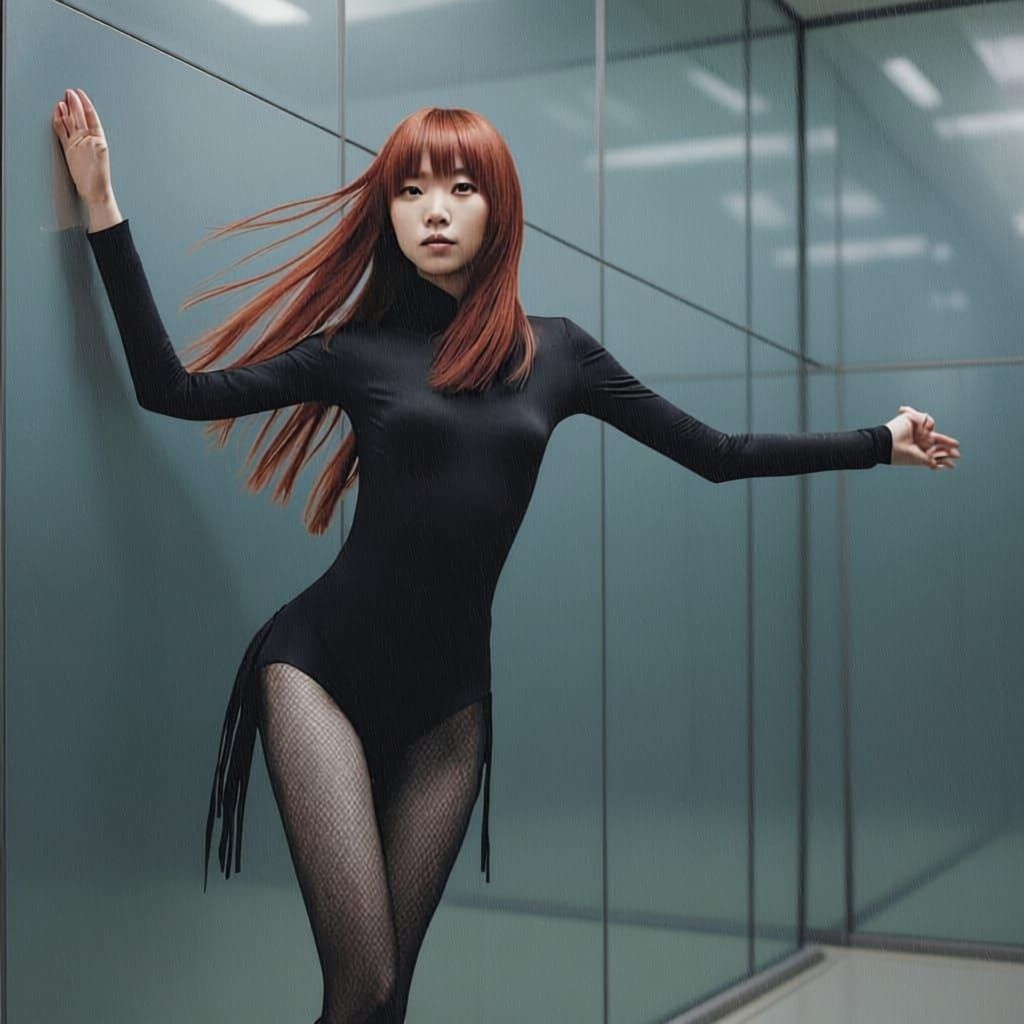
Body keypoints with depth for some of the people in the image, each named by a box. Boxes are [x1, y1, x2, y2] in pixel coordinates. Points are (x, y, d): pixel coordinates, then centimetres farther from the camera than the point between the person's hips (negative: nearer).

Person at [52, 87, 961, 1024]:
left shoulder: (555, 351, 9)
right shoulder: (358, 349, 4)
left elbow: (715, 453, 12)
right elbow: (174, 390, -1)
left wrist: (882, 443, 15)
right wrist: (105, 210, -3)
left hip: (448, 700, 2)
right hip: (322, 665, -2)